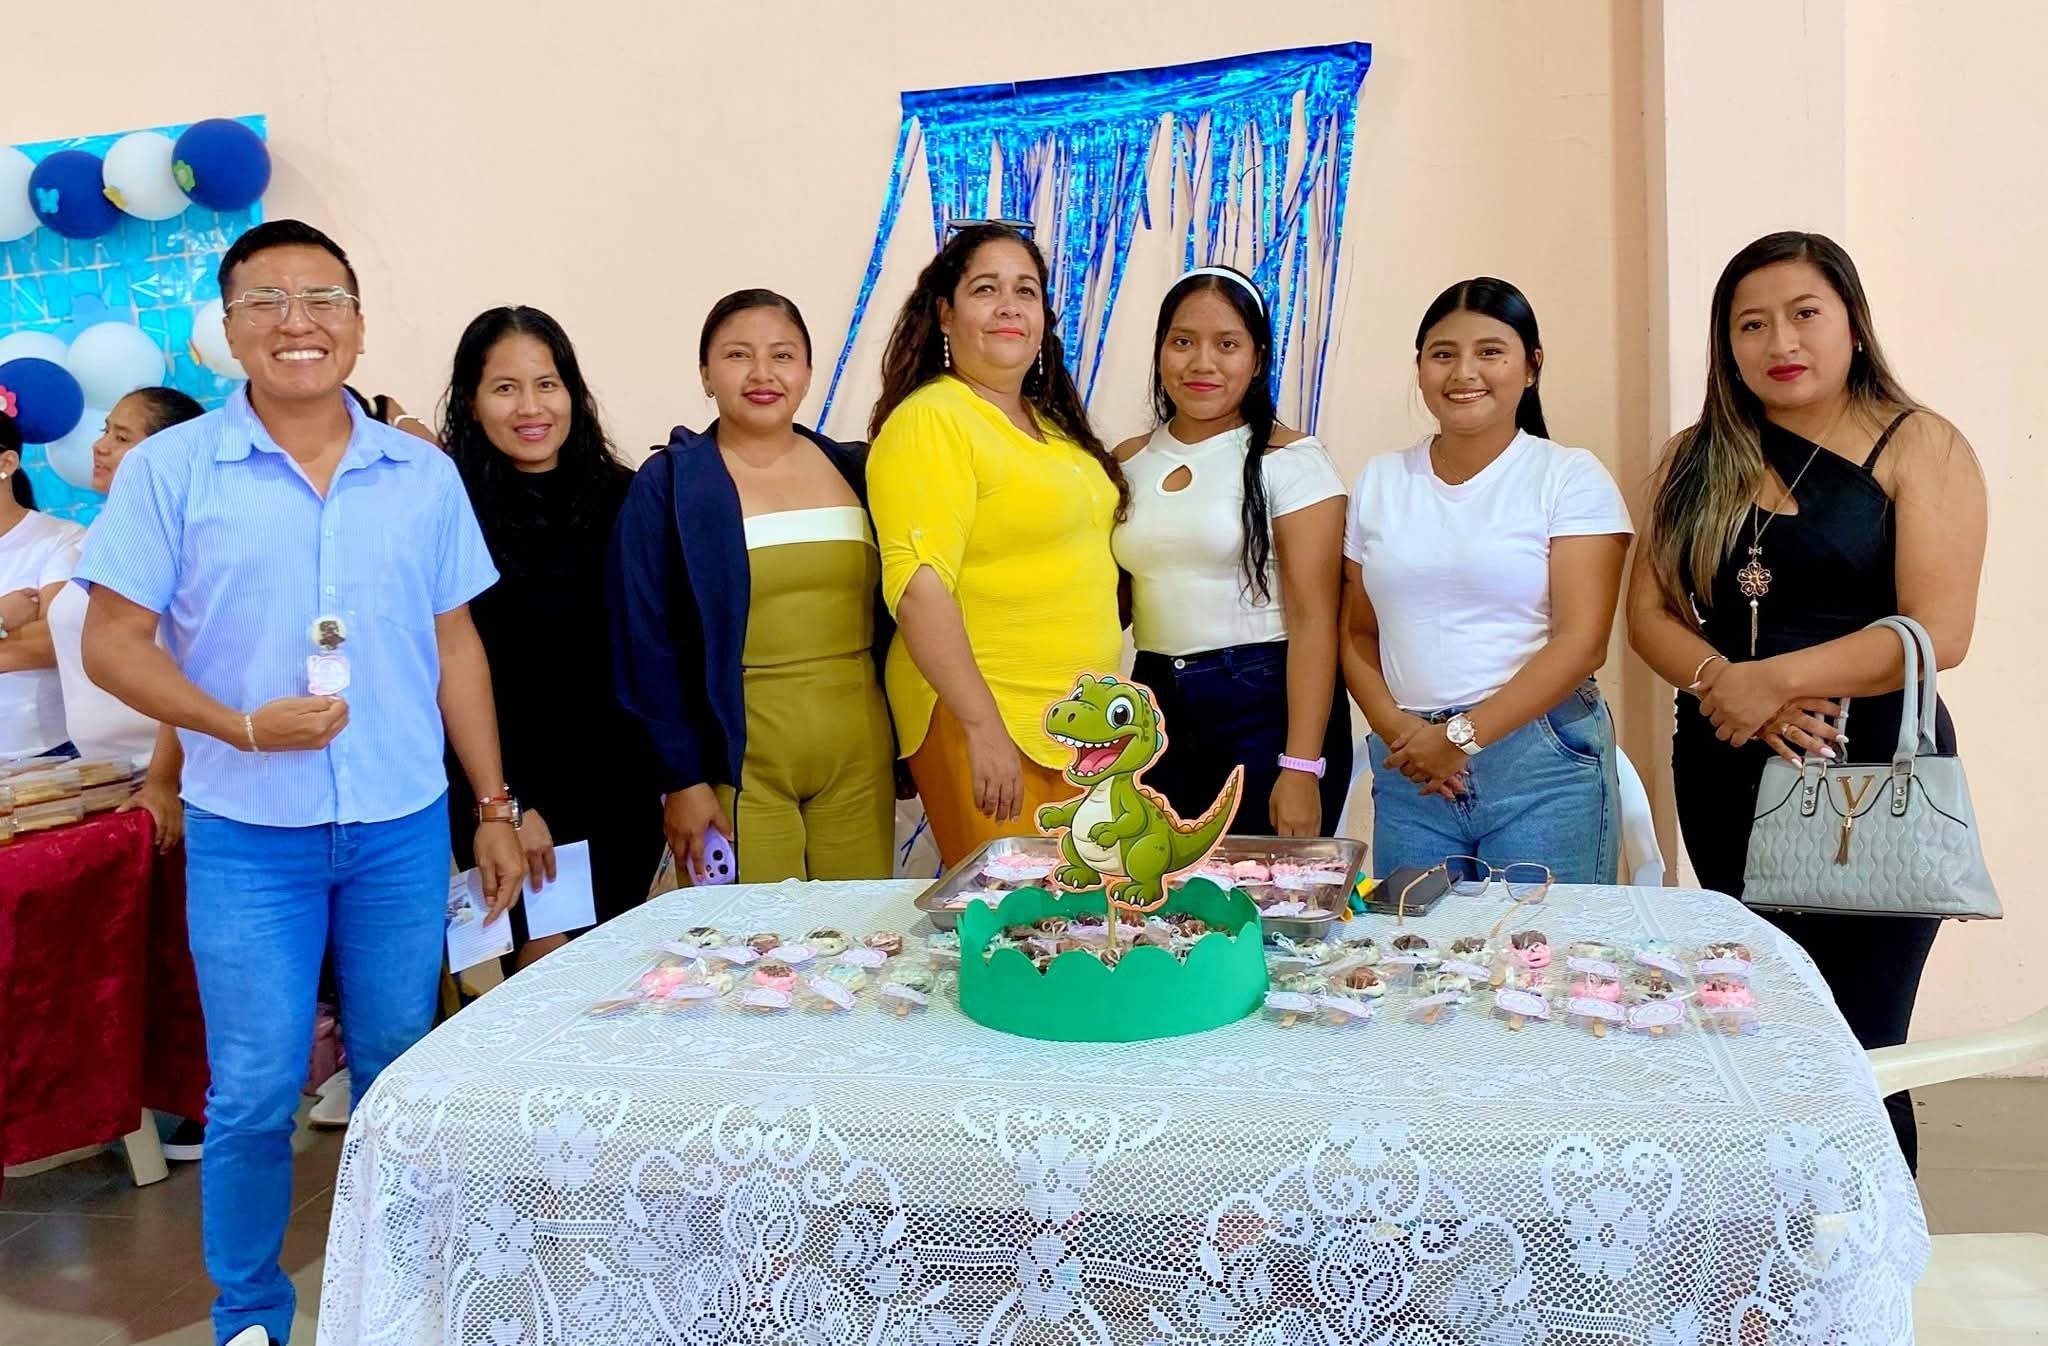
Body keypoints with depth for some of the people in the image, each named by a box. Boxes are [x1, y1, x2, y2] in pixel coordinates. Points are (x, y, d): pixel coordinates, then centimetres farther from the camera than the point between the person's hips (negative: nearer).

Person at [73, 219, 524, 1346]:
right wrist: (241, 724, -19)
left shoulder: (424, 476, 5)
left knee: (400, 1073, 12)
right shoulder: (170, 469, -3)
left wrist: (494, 806, 9)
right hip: (248, 833, -2)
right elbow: (113, 643, -3)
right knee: (253, 1092, 3)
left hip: (404, 829, 2)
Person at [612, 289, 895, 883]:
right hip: (739, 761, -4)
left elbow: (888, 615, 13)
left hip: (858, 757, 4)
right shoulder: (667, 485, -3)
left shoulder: (851, 471, 10)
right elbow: (648, 644, -6)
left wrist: (905, 752, 10)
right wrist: (683, 778, -10)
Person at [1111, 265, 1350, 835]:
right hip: (1158, 708, 4)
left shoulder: (1289, 460, -5)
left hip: (1266, 707, -4)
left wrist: (1302, 767, -17)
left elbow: (1313, 619, -11)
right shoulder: (1128, 464, 9)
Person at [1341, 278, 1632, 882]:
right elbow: (1358, 632, 12)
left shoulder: (1571, 477, -1)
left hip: (1542, 767, -3)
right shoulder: (1380, 481, 11)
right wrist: (1397, 731, -5)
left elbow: (1581, 642, -9)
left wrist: (1463, 736, -14)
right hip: (1409, 772, 3)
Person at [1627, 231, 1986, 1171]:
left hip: (1871, 777, -4)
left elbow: (1938, 632, -14)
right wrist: (1722, 685, -15)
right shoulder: (1699, 457, 10)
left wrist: (1773, 679, -17)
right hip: (1724, 775, 5)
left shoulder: (1918, 447, -4)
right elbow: (1650, 612, 3)